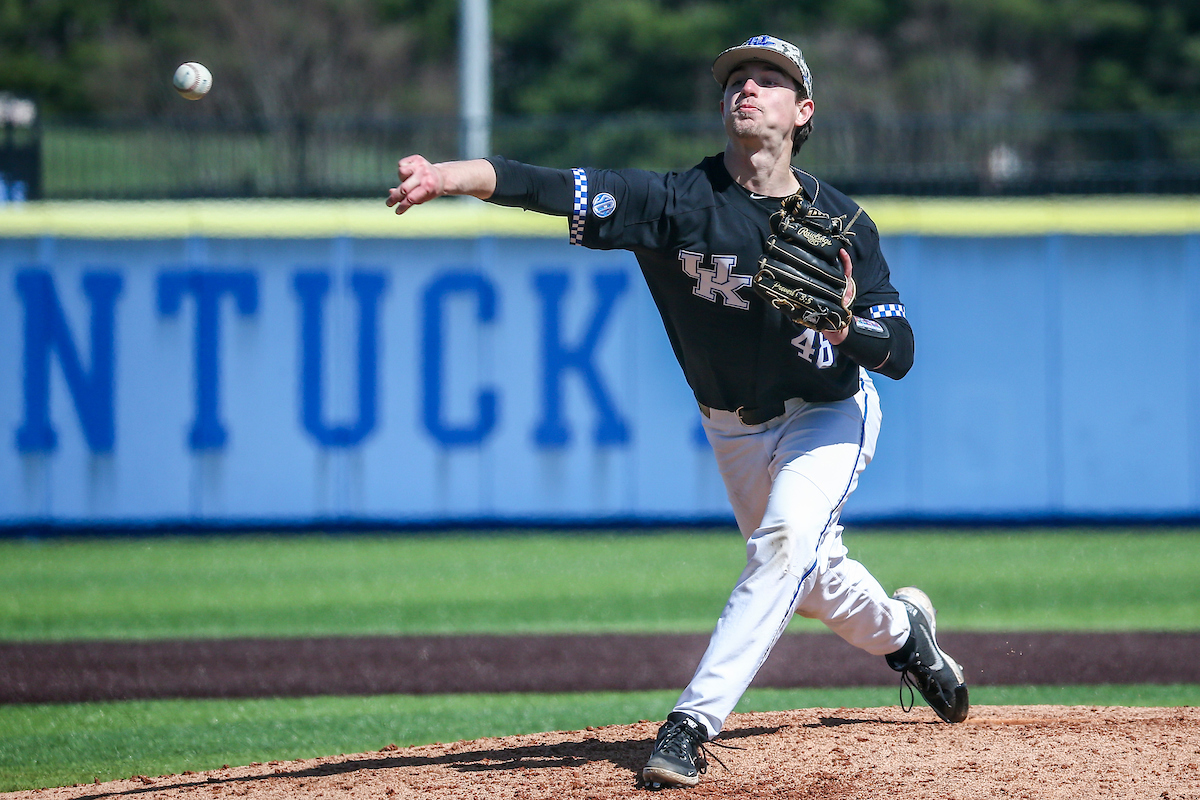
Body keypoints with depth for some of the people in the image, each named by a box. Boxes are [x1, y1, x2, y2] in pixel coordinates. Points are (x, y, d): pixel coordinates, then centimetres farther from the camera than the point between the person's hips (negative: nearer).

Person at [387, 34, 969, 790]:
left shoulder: (841, 222, -20)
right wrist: (448, 176, -53)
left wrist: (843, 328, -41)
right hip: (735, 429, 2)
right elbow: (558, 189, -37)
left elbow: (900, 353, -18)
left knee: (786, 544, -27)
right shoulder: (680, 200, -22)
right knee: (809, 580, 17)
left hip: (829, 415, -2)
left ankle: (695, 723, -27)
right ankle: (901, 632, 50)